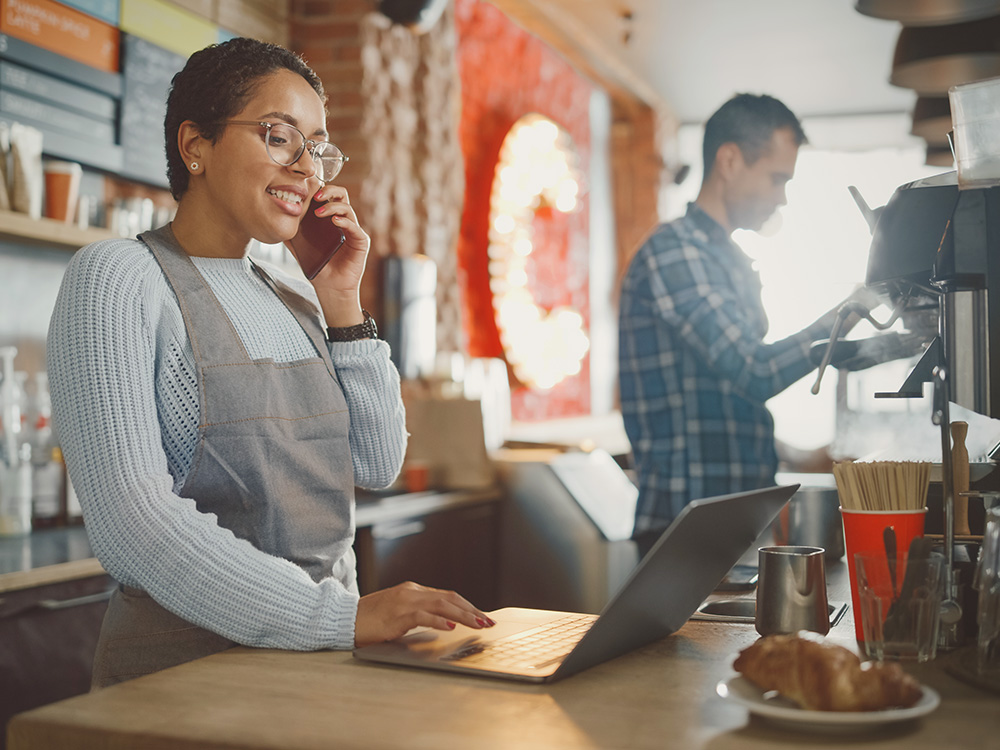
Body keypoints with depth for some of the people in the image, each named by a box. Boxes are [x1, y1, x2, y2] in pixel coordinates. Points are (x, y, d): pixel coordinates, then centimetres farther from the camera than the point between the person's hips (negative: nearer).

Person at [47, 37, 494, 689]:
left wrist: (343, 307, 3)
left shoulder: (295, 298, 14)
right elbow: (131, 521, -18)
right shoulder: (117, 278, -7)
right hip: (187, 658, -6)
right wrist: (344, 616, -24)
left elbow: (377, 465, 11)